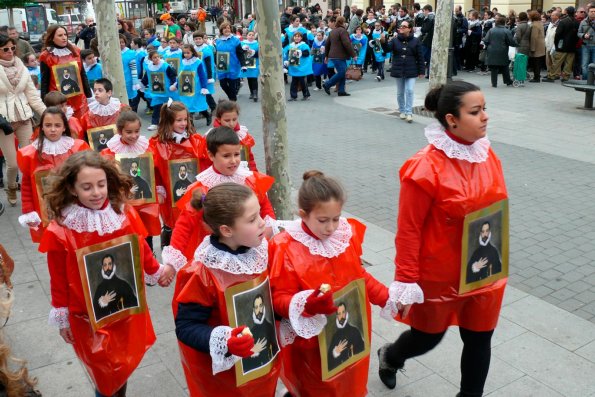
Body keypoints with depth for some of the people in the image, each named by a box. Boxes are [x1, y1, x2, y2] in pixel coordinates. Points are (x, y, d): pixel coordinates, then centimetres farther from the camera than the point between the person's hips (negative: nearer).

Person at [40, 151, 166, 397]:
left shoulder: (125, 214, -9)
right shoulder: (60, 231, -16)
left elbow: (141, 250, 7)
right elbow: (59, 280, -7)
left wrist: (157, 273, 18)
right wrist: (62, 320, 0)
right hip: (88, 317, -3)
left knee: (125, 365, 19)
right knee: (105, 374, 11)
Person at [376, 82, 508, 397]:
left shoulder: (486, 154, -2)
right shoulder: (426, 167, -23)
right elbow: (408, 230, -18)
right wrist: (406, 282, -15)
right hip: (439, 276, -5)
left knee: (479, 339, 15)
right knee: (427, 338, 17)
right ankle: (388, 356, 50)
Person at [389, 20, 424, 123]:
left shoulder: (415, 41, -2)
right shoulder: (395, 40, 1)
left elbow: (420, 57, 0)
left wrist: (421, 71, -3)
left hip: (411, 71, -2)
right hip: (398, 70, 2)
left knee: (409, 91, -10)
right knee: (400, 92, 10)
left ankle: (409, 112, -5)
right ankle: (402, 111, 24)